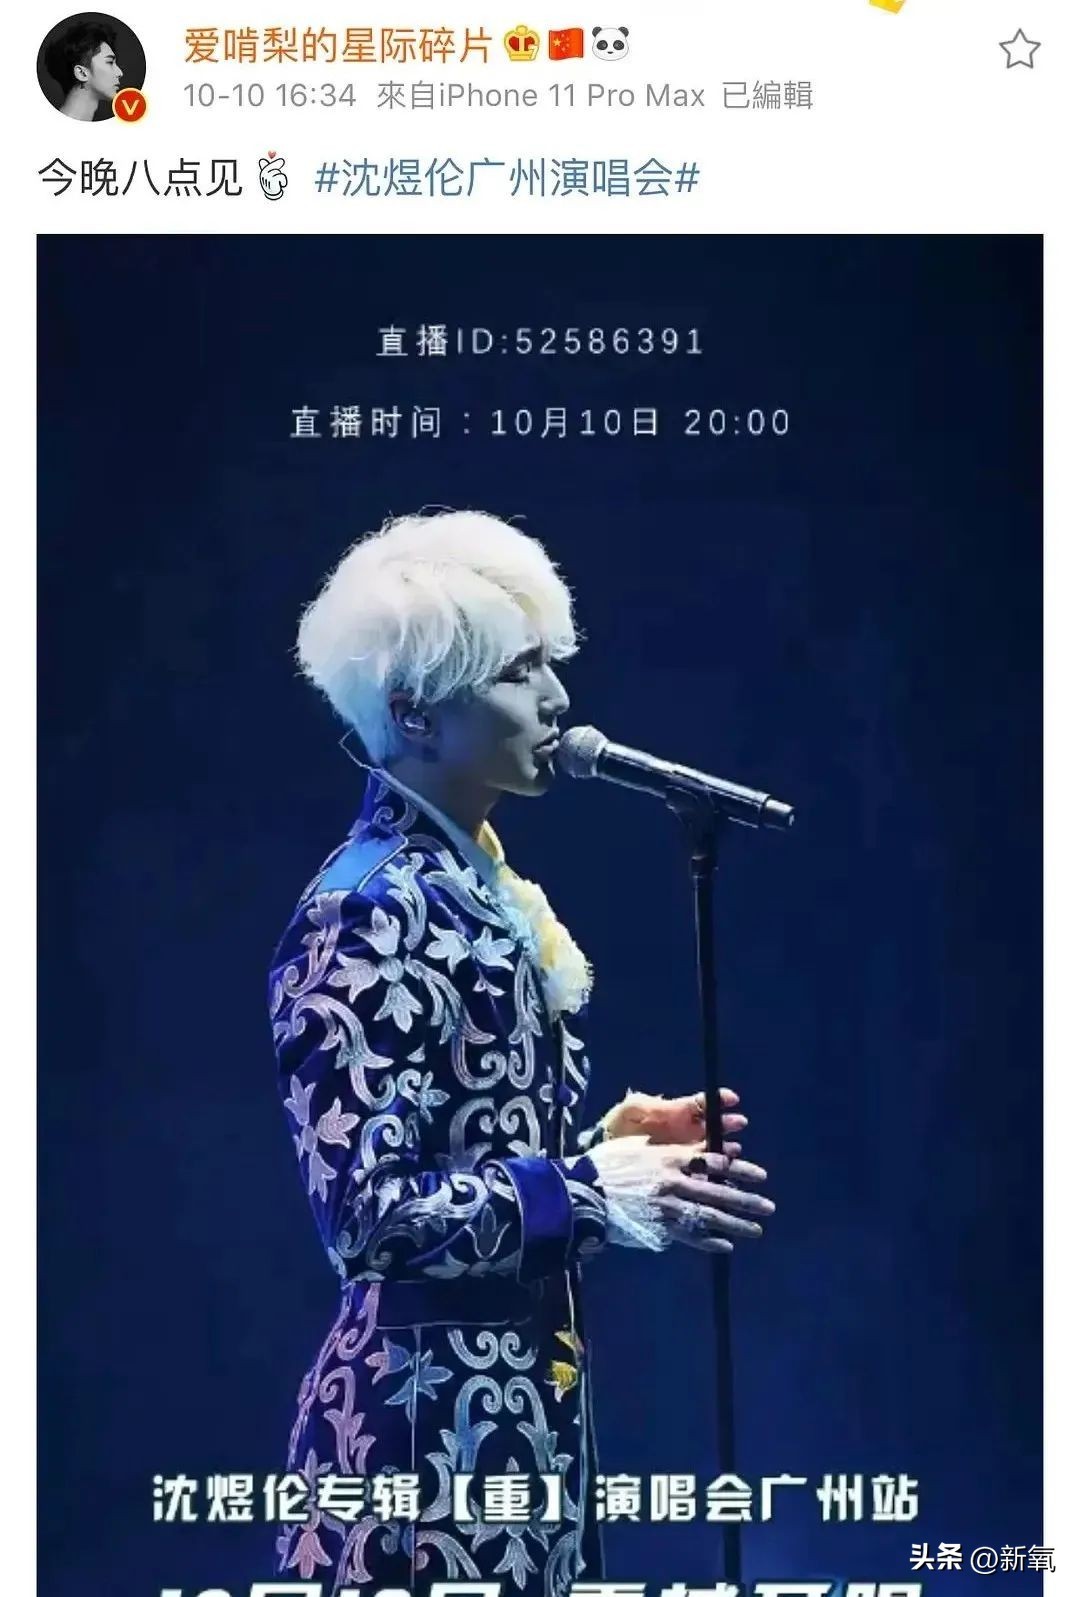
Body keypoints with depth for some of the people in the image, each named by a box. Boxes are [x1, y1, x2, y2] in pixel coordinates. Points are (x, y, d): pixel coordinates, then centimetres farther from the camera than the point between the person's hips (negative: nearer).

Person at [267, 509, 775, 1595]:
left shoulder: (478, 883, 10)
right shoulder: (368, 915, -18)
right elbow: (367, 1212, -22)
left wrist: (614, 1140, 4)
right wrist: (595, 1192, -19)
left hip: (519, 1400, 9)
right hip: (427, 1414, -9)